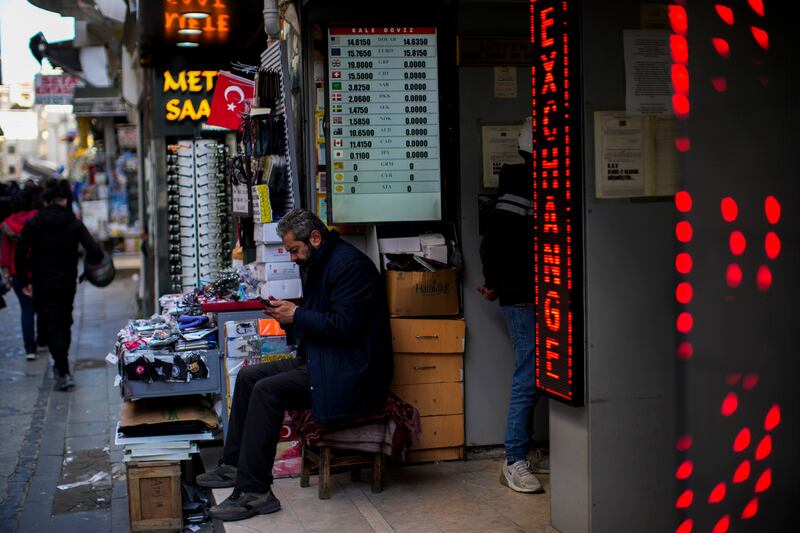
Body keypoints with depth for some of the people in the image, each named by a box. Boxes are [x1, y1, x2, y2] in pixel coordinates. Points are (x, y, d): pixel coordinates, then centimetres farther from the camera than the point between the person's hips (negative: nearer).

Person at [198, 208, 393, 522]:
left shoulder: (351, 265, -17)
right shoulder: (317, 264, 16)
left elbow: (344, 325, -25)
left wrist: (297, 315, -15)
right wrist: (287, 315, 4)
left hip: (349, 372, -11)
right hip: (317, 360, 11)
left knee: (267, 390, -24)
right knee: (248, 376, 7)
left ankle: (254, 492, -22)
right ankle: (234, 466, 13)